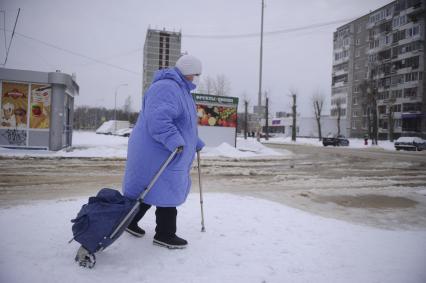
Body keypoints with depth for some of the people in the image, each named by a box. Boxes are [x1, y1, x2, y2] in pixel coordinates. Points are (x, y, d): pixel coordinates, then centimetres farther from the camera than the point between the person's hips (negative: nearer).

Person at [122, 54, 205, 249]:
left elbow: (183, 123, 28)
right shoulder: (166, 88, -17)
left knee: (148, 190, 19)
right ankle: (165, 234, 13)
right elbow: (157, 119, -31)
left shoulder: (181, 90, 20)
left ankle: (129, 221, 35)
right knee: (166, 193, -2)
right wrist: (173, 140, -38)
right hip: (157, 154, -11)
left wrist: (195, 143, 26)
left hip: (168, 154, 11)